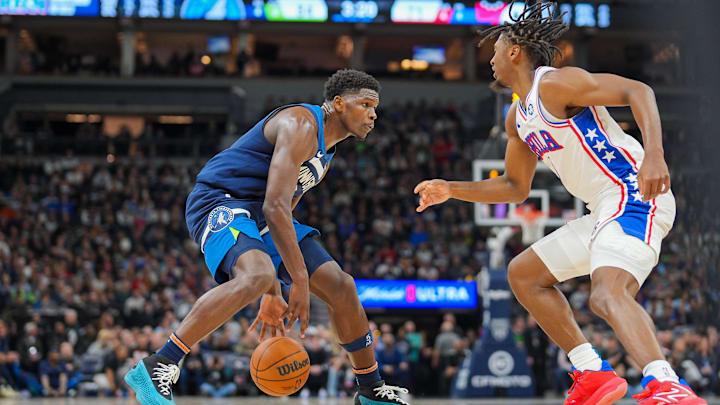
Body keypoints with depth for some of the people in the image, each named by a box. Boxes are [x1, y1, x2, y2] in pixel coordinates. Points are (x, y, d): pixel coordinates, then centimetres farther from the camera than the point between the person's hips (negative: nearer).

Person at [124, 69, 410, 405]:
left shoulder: (324, 154, 17)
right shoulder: (301, 125, -17)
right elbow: (275, 208, -26)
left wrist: (273, 294, 19)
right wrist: (300, 283, -27)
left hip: (258, 215, 10)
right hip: (219, 203, -10)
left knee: (340, 286, 4)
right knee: (258, 276, -38)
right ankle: (155, 368, -34)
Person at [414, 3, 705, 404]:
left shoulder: (554, 84, -10)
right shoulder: (517, 118, 20)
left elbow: (638, 91, -18)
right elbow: (516, 187, 30)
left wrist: (654, 154, -32)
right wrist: (451, 190, 21)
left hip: (635, 195, -11)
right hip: (606, 208, 11)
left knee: (607, 293, -34)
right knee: (523, 273, 17)